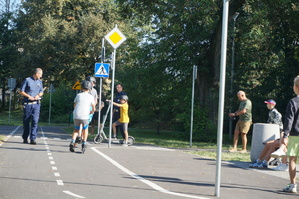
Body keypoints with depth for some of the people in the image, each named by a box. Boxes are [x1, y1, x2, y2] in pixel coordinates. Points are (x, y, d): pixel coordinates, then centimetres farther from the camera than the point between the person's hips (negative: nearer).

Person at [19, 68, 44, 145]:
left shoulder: (40, 81, 12)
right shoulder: (27, 80, -2)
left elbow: (41, 92, 20)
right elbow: (21, 91, -1)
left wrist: (38, 95, -3)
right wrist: (29, 96, -13)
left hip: (36, 104, 3)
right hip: (27, 104, -3)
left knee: (35, 121, -9)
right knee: (26, 121, 6)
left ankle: (33, 138, -9)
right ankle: (25, 138, 19)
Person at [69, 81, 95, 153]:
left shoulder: (78, 95, 13)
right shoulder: (91, 97, 8)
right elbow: (93, 109, 11)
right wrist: (90, 112, 31)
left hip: (76, 115, 2)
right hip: (85, 116, -2)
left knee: (76, 130, 22)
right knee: (85, 129, 23)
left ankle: (72, 142, 1)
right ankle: (84, 144, 12)